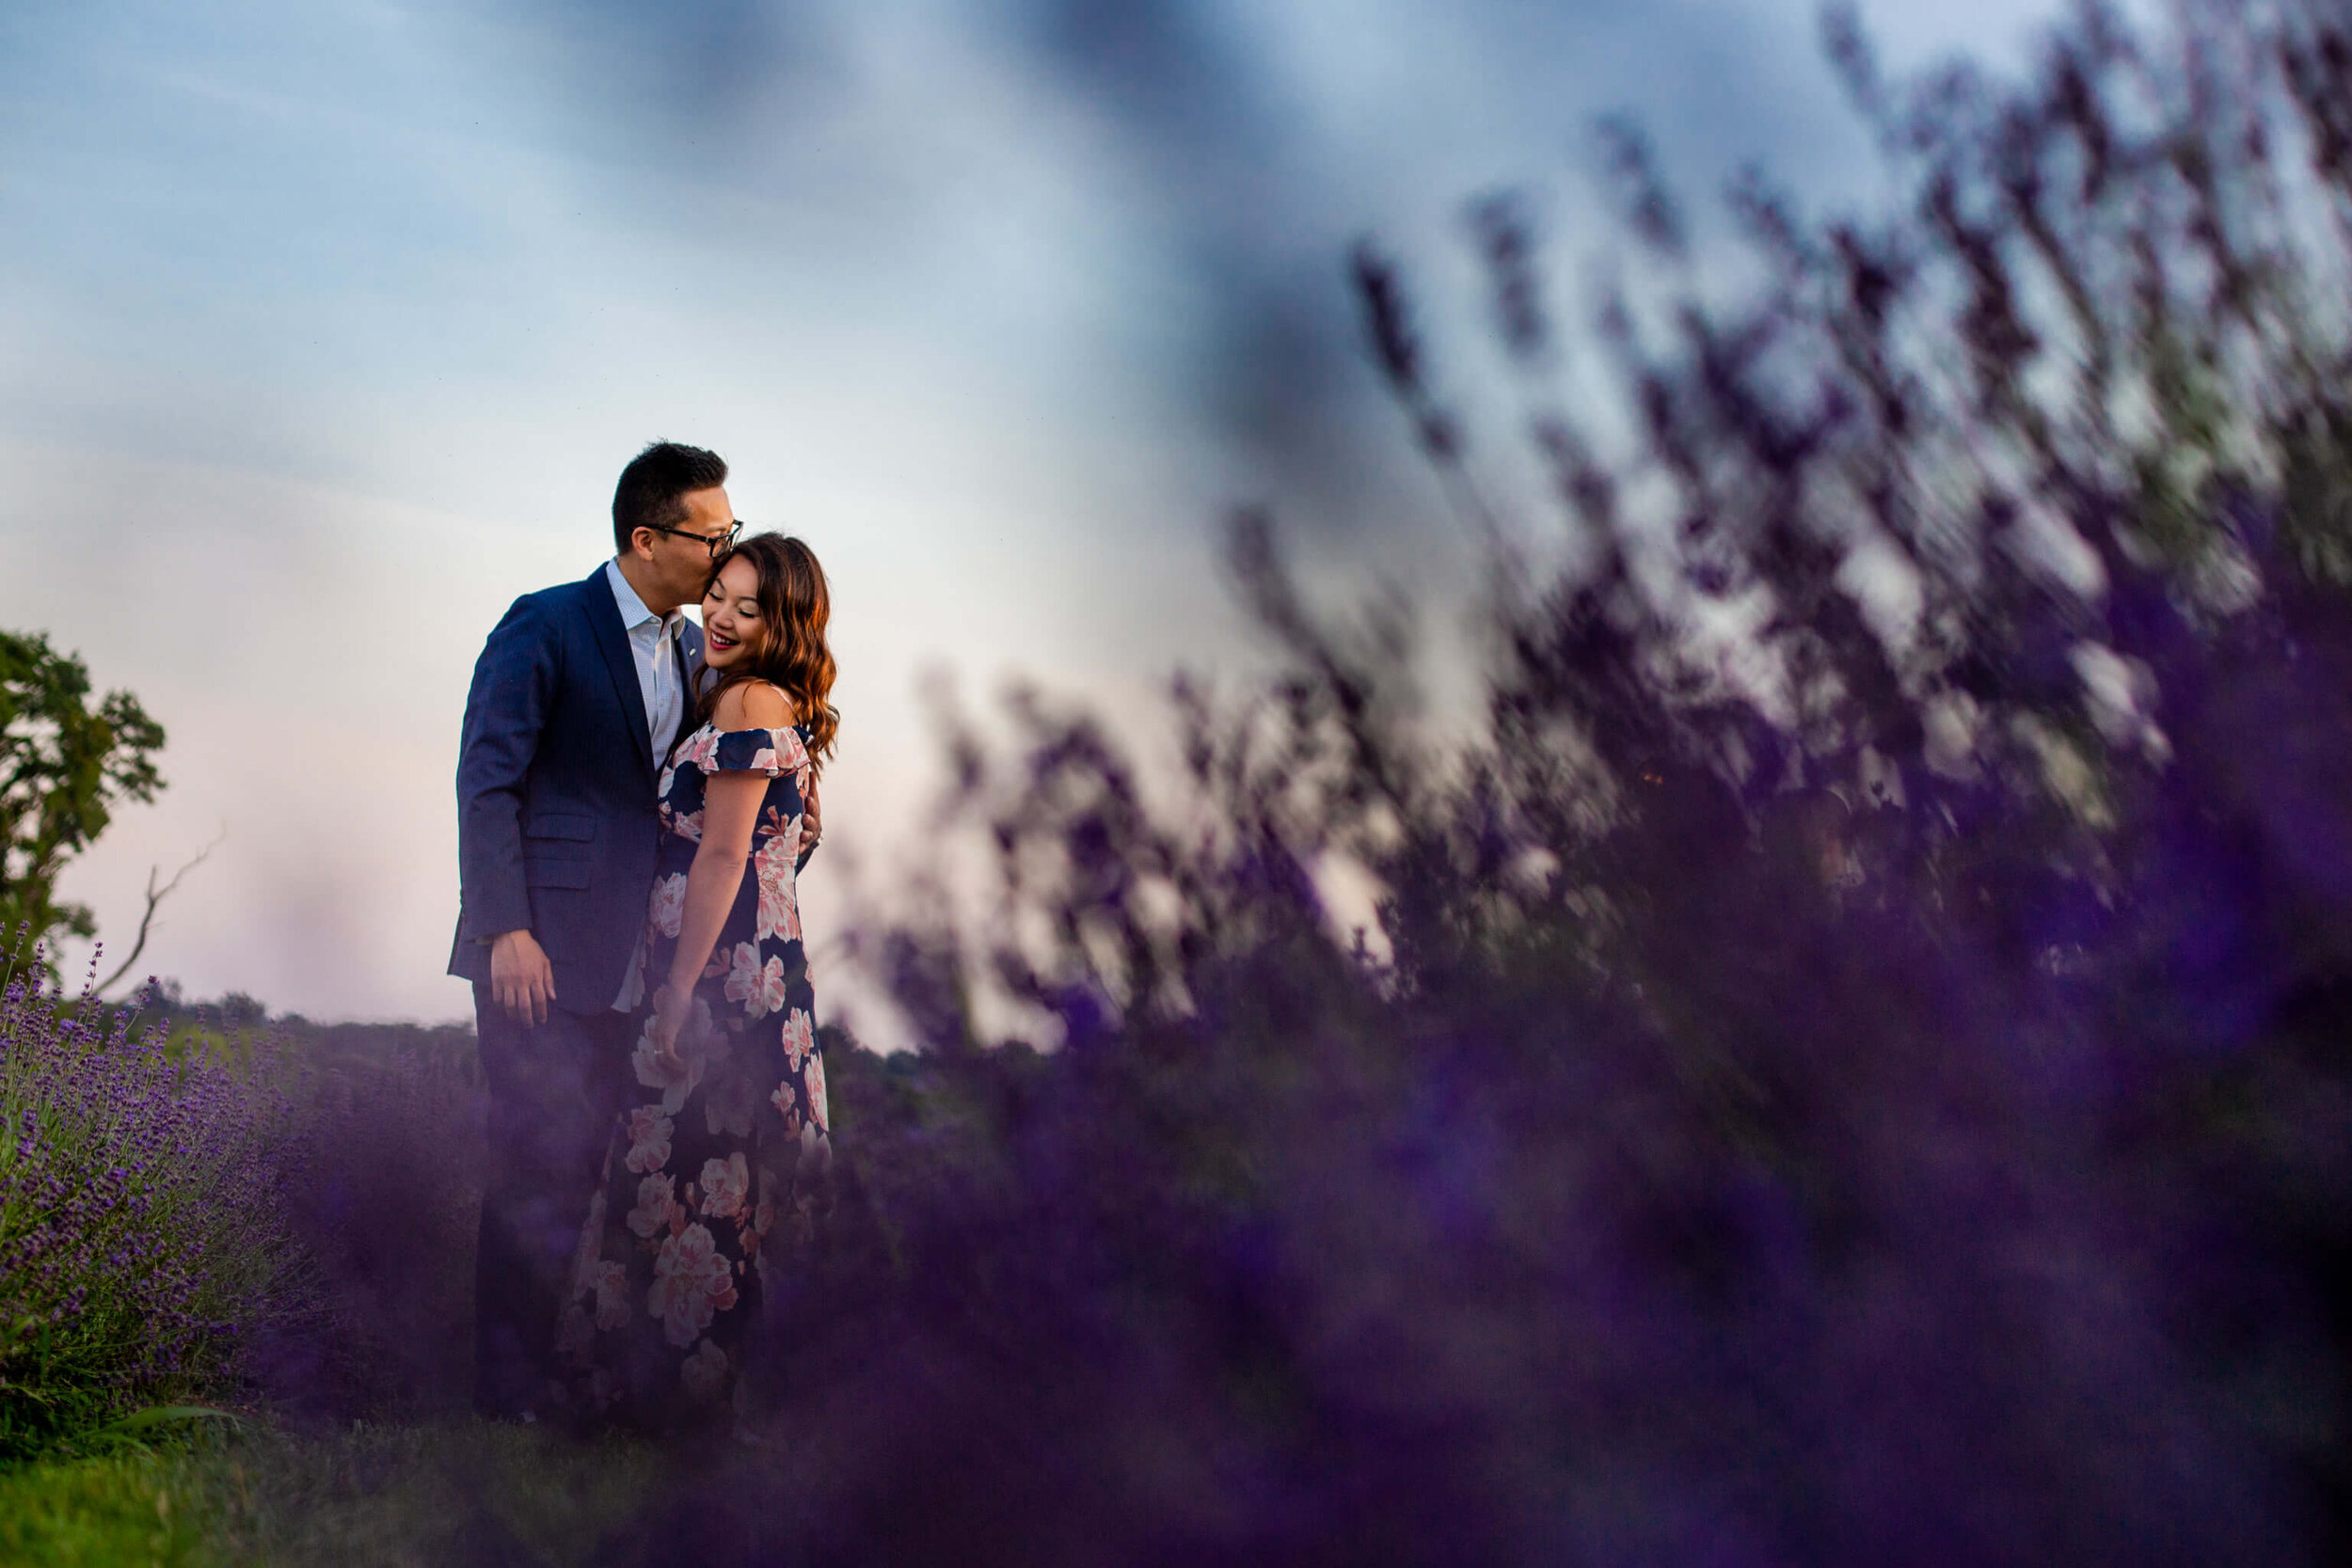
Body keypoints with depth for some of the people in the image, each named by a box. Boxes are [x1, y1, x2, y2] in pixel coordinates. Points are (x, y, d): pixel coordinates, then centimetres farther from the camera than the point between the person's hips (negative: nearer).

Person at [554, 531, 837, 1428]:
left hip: (722, 969, -10)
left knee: (688, 1168, -4)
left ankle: (687, 1383, 3)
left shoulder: (749, 702, -12)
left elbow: (722, 857, -16)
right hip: (760, 961, 10)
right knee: (719, 1171, 12)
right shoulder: (778, 707, 17)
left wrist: (678, 993, -15)